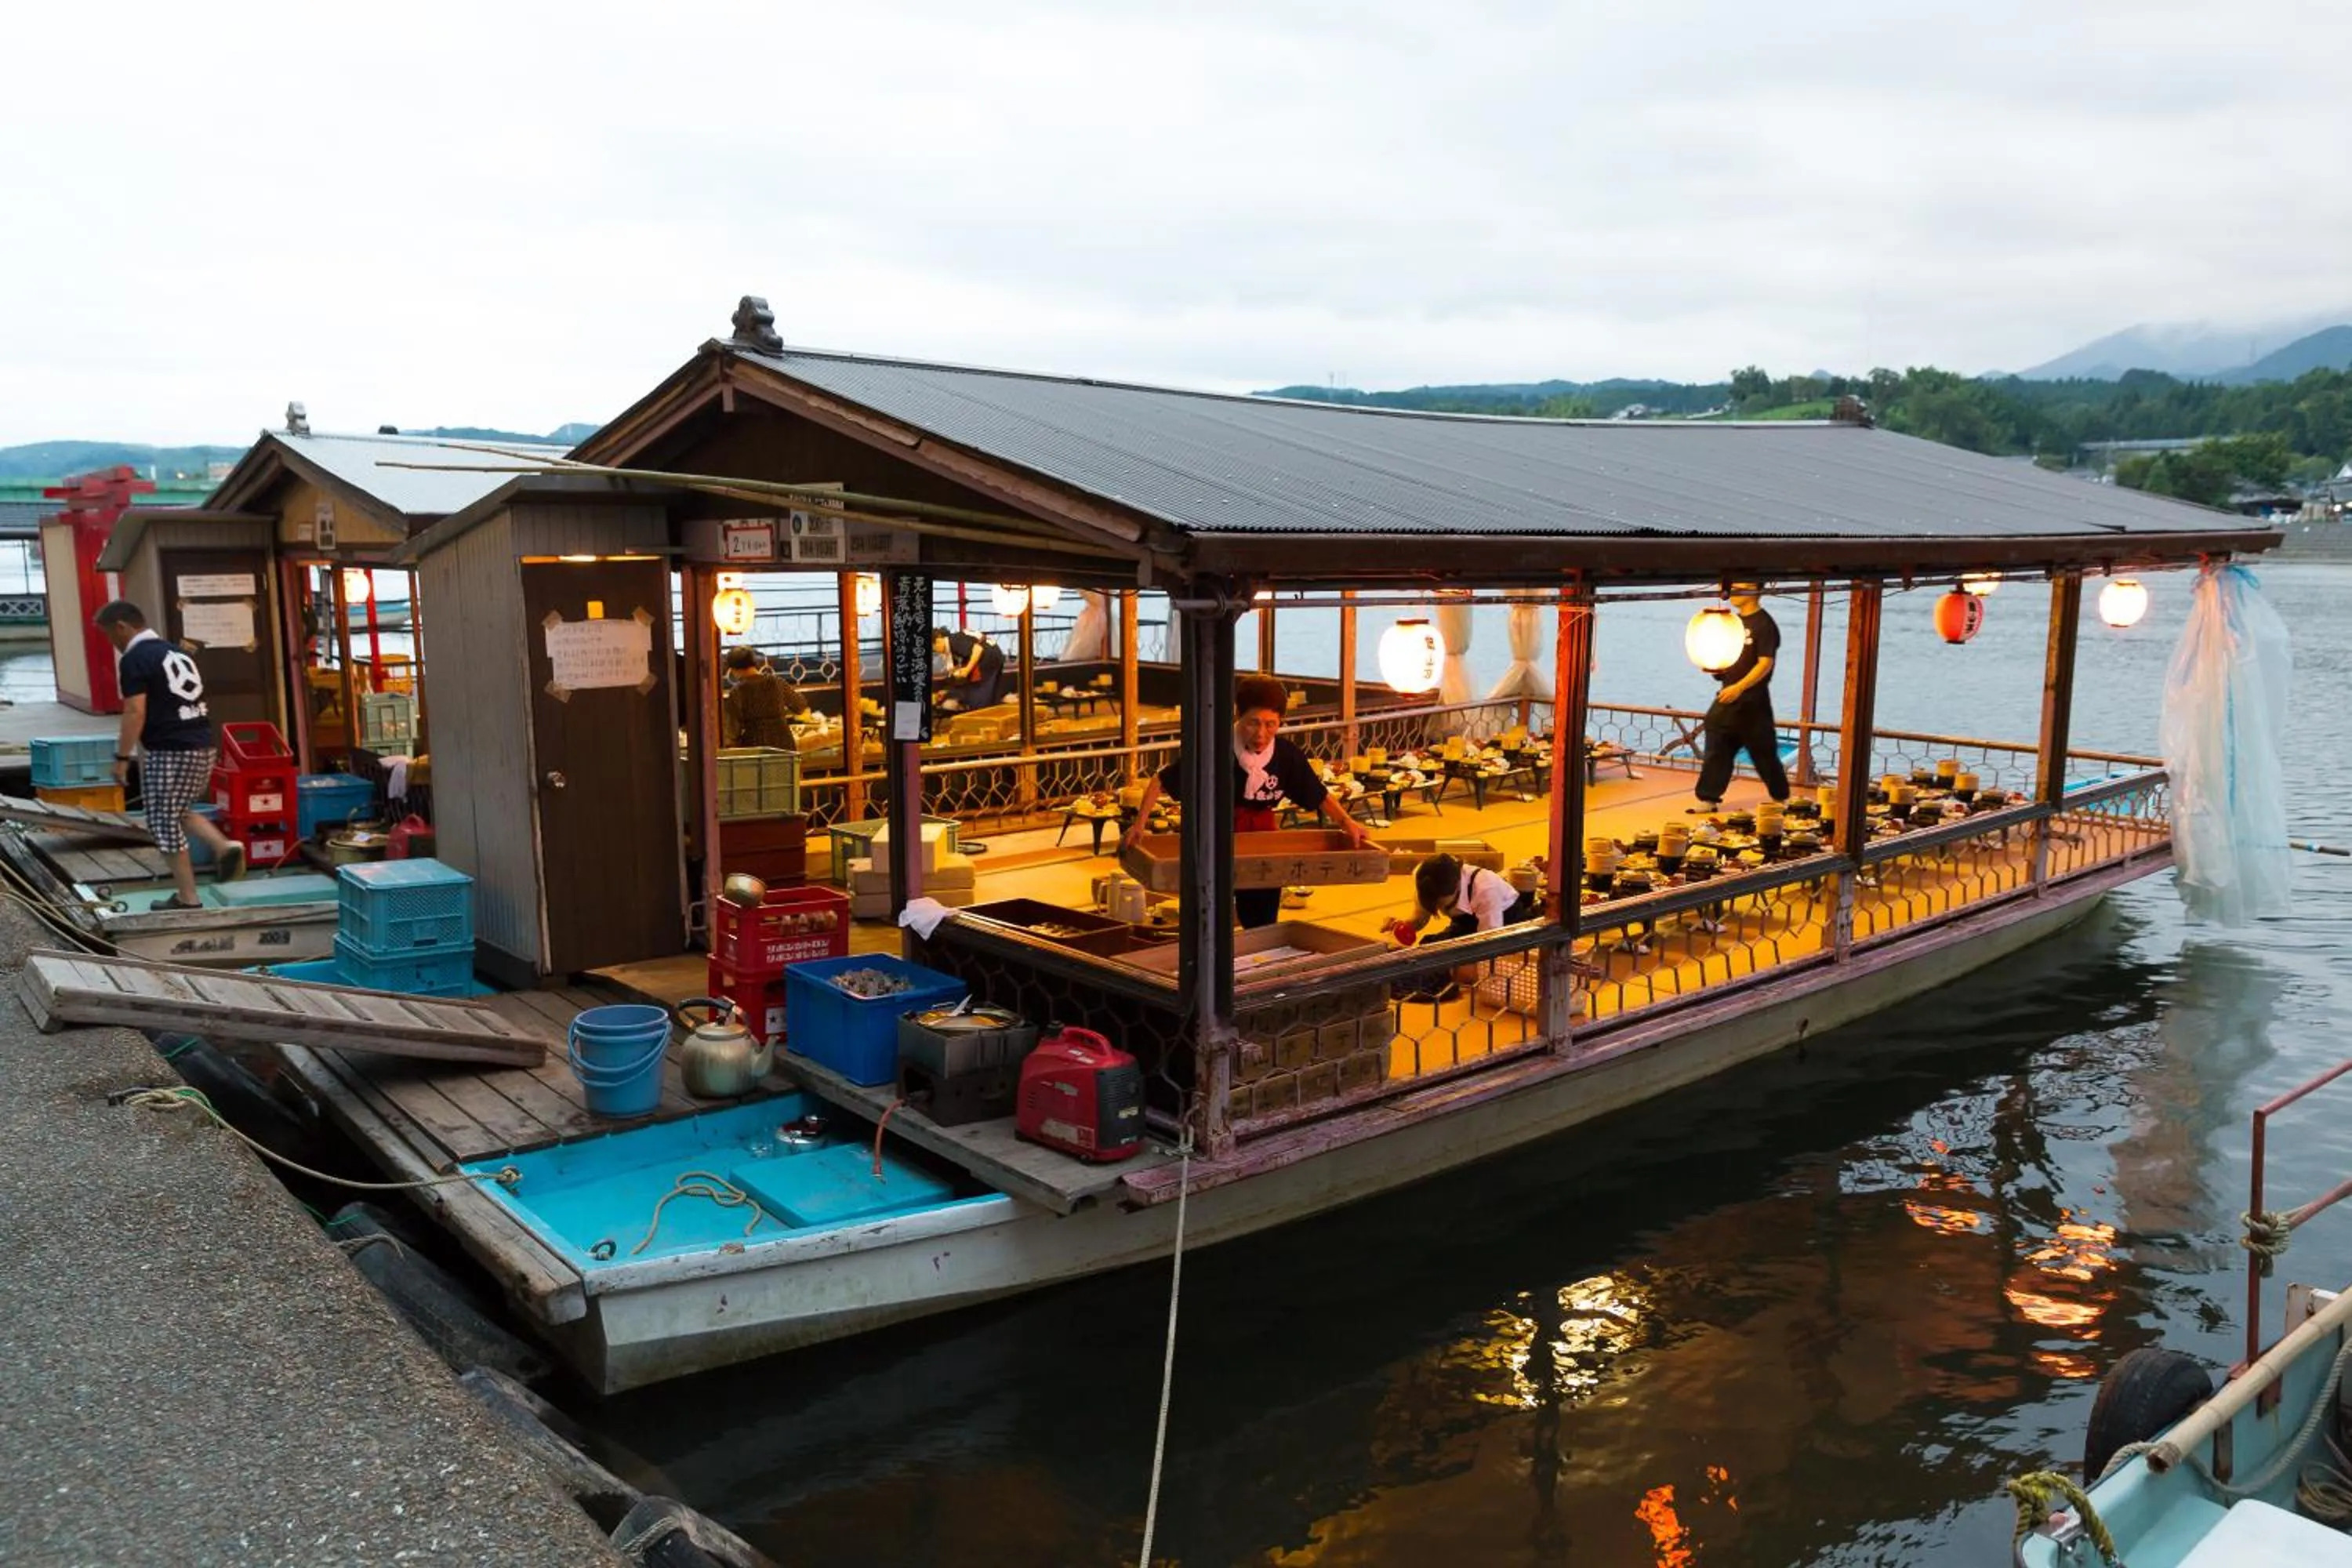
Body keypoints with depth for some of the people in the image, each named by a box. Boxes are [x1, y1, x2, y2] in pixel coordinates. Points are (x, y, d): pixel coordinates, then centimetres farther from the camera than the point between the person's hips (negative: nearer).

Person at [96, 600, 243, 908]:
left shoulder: (134, 659, -9)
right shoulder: (177, 652, 18)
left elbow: (136, 713, -15)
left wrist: (122, 757, -10)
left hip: (169, 751, -8)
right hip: (202, 746, 8)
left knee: (165, 823, 3)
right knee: (180, 811, 23)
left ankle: (187, 898, 7)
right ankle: (225, 846, 0)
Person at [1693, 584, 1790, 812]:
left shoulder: (1764, 625, -12)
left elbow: (1765, 663, -19)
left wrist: (1739, 687, -26)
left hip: (1753, 701, -8)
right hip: (1728, 697, 8)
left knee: (1763, 753, 3)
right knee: (1716, 750, 3)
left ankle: (1782, 799, 18)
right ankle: (1708, 799, 6)